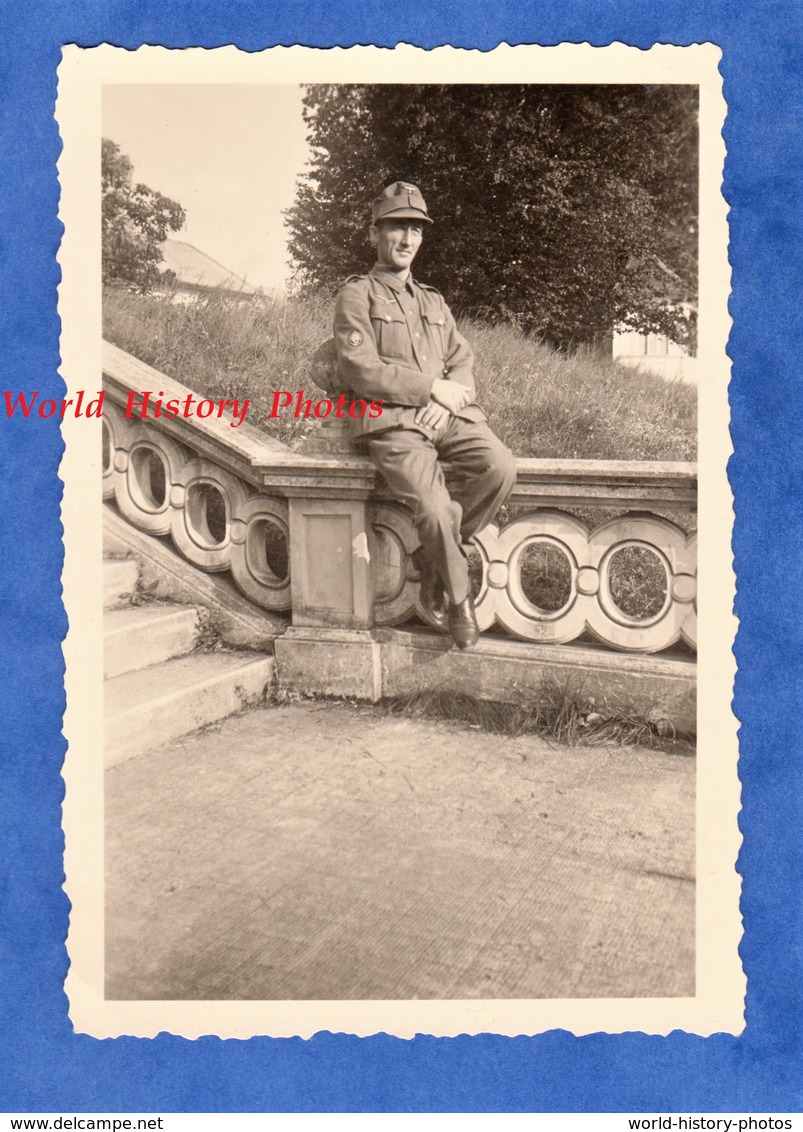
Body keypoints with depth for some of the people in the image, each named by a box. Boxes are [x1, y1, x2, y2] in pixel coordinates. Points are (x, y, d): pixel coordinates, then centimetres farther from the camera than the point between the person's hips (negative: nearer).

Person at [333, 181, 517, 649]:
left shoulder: (434, 301, 27)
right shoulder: (358, 294, 6)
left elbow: (464, 361, 19)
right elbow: (361, 371, -7)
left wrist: (452, 396, -5)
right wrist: (433, 388, -8)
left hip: (447, 415, 6)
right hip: (392, 421, -5)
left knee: (501, 467, -23)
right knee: (435, 509, -26)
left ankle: (433, 556, -3)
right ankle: (458, 598, 1)